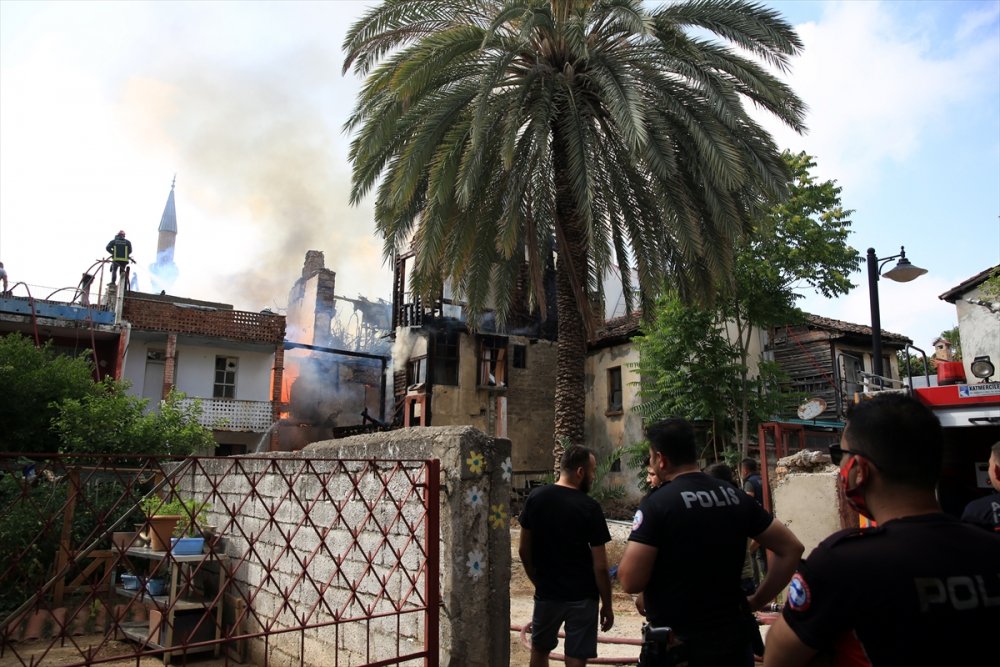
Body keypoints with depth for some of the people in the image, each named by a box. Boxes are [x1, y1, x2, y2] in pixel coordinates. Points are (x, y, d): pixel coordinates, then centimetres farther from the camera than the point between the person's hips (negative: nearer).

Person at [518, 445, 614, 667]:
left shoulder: (536, 497, -5)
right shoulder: (589, 507, -16)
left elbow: (523, 549, 2)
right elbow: (600, 566, -14)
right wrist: (607, 604, -2)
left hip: (546, 593, 4)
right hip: (582, 596, -4)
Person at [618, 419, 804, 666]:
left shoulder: (656, 503, -16)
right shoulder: (736, 497, 1)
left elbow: (630, 582, -19)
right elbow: (791, 548, 7)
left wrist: (637, 540, -1)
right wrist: (757, 601, 8)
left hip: (676, 646, -5)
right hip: (733, 638, 5)